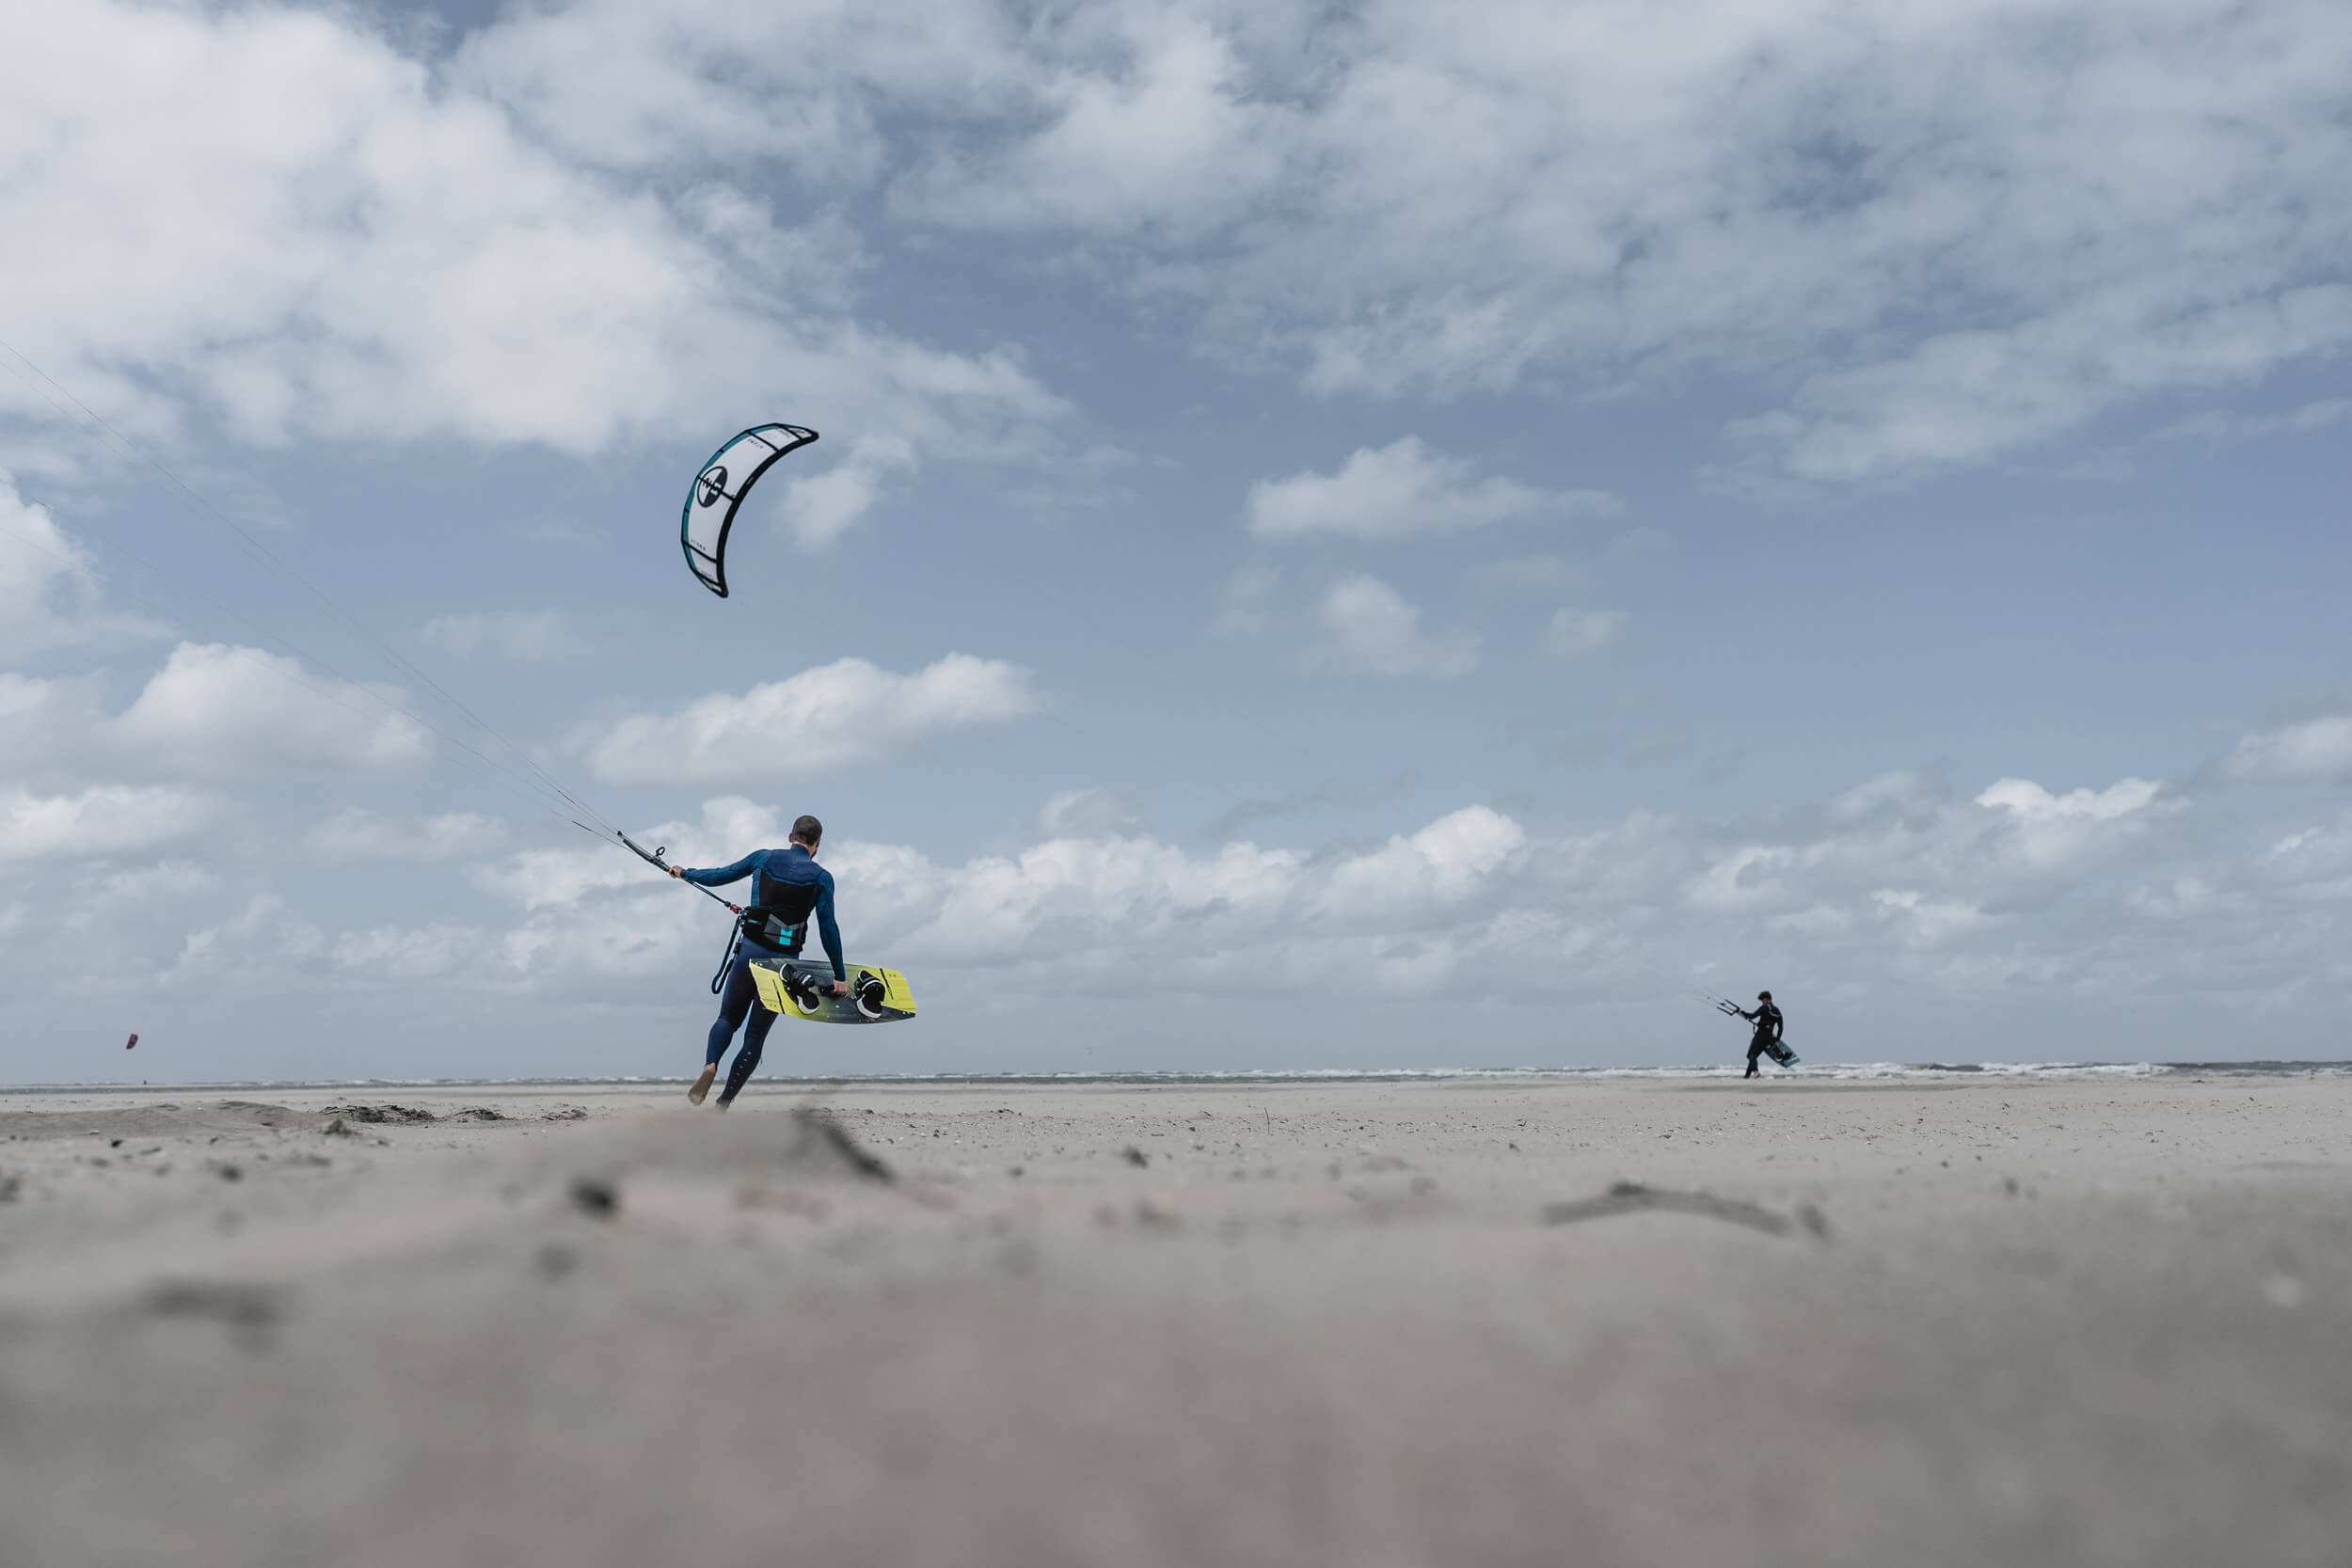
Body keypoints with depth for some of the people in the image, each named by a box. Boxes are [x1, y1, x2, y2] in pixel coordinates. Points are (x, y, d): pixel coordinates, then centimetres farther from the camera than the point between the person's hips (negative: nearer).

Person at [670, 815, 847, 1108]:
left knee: (728, 1019, 19)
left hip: (749, 951, 1)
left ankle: (709, 1066, -12)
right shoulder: (821, 878, -1)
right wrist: (839, 975, 0)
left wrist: (685, 873, 32)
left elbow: (720, 876, 14)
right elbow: (827, 928, -4)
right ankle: (723, 1105, 4)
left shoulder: (763, 858, 5)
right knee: (755, 1037, 9)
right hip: (784, 962, -1)